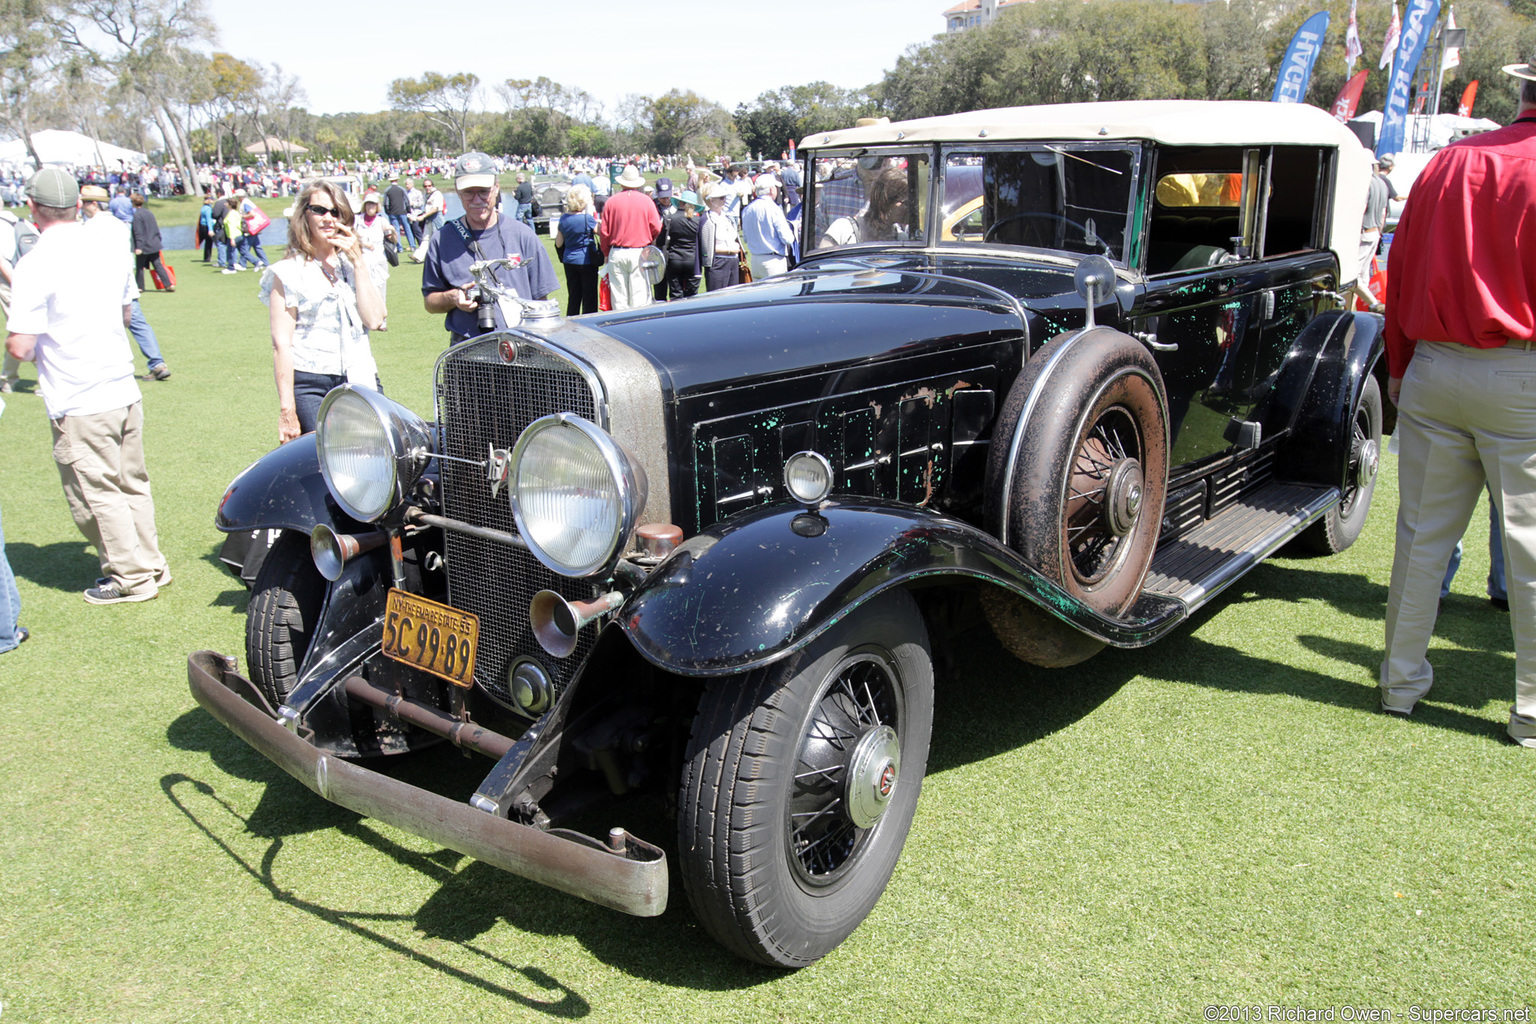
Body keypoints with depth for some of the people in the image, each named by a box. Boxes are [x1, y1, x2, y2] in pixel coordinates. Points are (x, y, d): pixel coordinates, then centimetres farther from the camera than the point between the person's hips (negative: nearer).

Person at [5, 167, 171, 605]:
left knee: (96, 494, 6)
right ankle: (151, 565, 26)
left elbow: (20, 346, -15)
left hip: (78, 404, -6)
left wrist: (14, 342, 6)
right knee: (132, 484, 17)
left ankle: (132, 577, 14)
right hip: (125, 390, 6)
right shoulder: (113, 249, 3)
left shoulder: (35, 266, -16)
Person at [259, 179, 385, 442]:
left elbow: (374, 319, 0)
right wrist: (287, 410, -10)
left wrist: (358, 262, -4)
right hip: (309, 386, -4)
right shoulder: (288, 272, 1)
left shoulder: (353, 263, 14)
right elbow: (281, 344, -4)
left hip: (361, 381, 4)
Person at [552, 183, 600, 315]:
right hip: (586, 261, -5)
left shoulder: (563, 219, 2)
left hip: (569, 260, 6)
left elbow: (558, 244, 7)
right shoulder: (587, 219, -16)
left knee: (573, 296, 13)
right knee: (589, 297, 2)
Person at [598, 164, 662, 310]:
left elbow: (604, 231, 1)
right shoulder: (646, 200, -3)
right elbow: (656, 228, -2)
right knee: (640, 296, 0)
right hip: (640, 253, -1)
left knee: (618, 295, 6)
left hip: (617, 253, 1)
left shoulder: (611, 201, -1)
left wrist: (606, 253, 15)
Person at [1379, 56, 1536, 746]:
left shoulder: (1447, 163, 8)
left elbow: (1400, 274, 12)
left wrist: (1398, 368, 19)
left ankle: (1402, 681, 22)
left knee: (1422, 532, 13)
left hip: (1432, 371, 5)